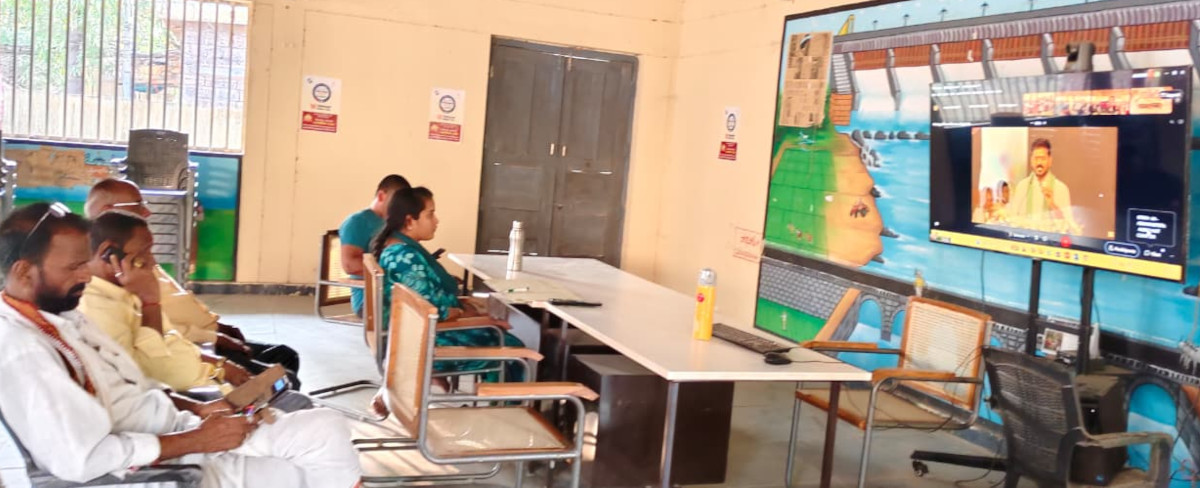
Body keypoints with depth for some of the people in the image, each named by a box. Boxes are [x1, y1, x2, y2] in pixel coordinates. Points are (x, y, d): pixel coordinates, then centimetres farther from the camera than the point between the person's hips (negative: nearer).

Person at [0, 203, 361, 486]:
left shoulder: (62, 316, 9)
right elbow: (82, 458, -29)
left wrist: (196, 409, 1)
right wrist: (197, 440, -21)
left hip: (175, 429, 9)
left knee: (326, 428, 0)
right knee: (320, 456, -8)